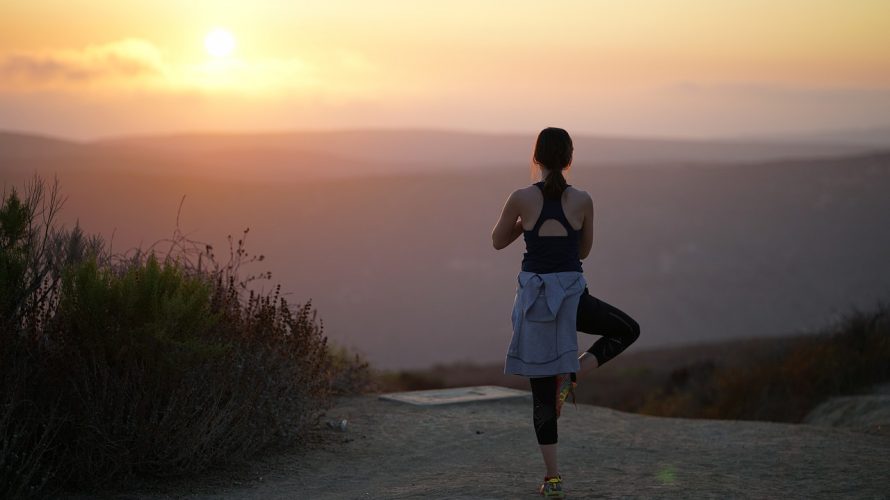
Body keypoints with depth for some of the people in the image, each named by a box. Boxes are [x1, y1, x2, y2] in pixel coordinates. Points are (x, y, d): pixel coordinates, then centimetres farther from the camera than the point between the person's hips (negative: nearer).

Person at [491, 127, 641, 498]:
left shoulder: (522, 199, -6)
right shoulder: (582, 200, -2)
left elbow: (498, 241, 9)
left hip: (535, 294, 1)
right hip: (572, 293, -1)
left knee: (542, 390, 8)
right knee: (628, 330, 26)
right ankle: (574, 371, 3)